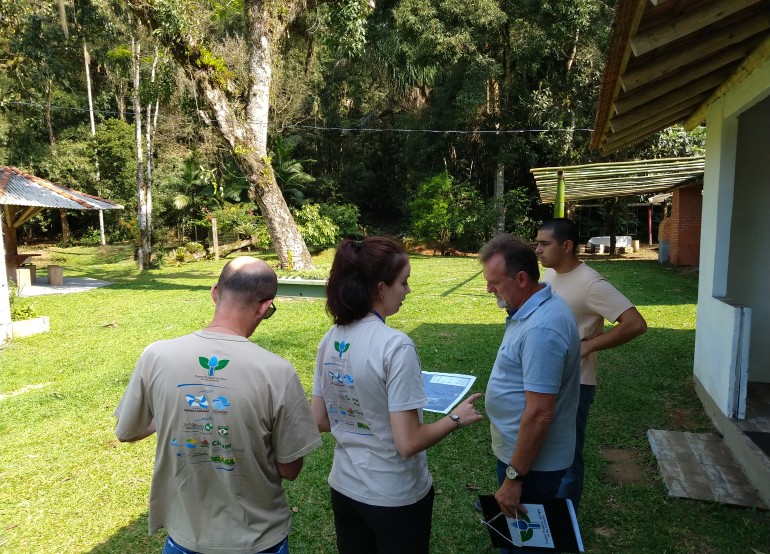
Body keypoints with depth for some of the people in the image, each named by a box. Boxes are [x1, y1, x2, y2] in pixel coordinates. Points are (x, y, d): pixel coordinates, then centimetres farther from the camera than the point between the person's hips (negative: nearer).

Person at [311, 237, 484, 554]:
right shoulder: (396, 346, -25)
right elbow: (408, 443, -23)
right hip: (395, 497, -5)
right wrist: (456, 418, -8)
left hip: (344, 488, 6)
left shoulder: (330, 340, -5)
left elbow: (321, 422, 3)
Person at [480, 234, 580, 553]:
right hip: (516, 449, 9)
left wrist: (514, 477, -22)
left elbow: (539, 415, -30)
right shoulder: (536, 308, 2)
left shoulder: (541, 329, -31)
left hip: (530, 460, -9)